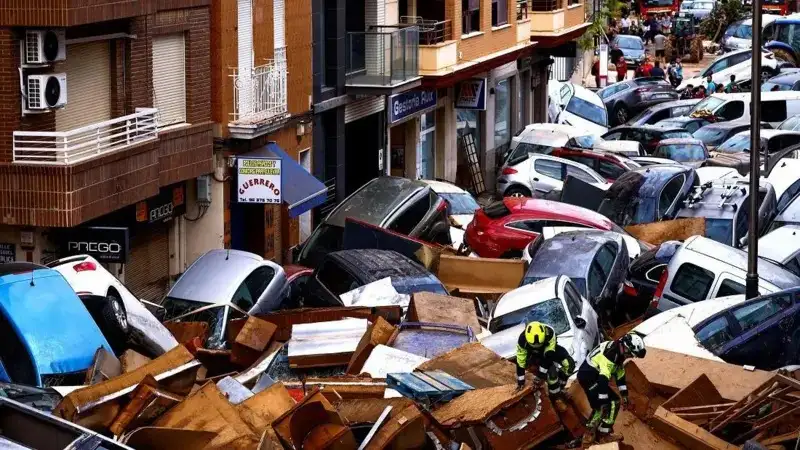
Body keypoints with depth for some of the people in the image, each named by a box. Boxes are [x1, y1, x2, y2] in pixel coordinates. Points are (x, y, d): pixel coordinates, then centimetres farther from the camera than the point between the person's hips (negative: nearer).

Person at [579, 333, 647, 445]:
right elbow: (603, 379, -30)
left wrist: (624, 395, 19)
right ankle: (605, 436, -5)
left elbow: (620, 375, 17)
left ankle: (589, 434, 30)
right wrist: (604, 402, -29)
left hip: (593, 377, 10)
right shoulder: (610, 354, -26)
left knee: (599, 405, 22)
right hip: (589, 376, -10)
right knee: (613, 402, -10)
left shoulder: (619, 353, 7)